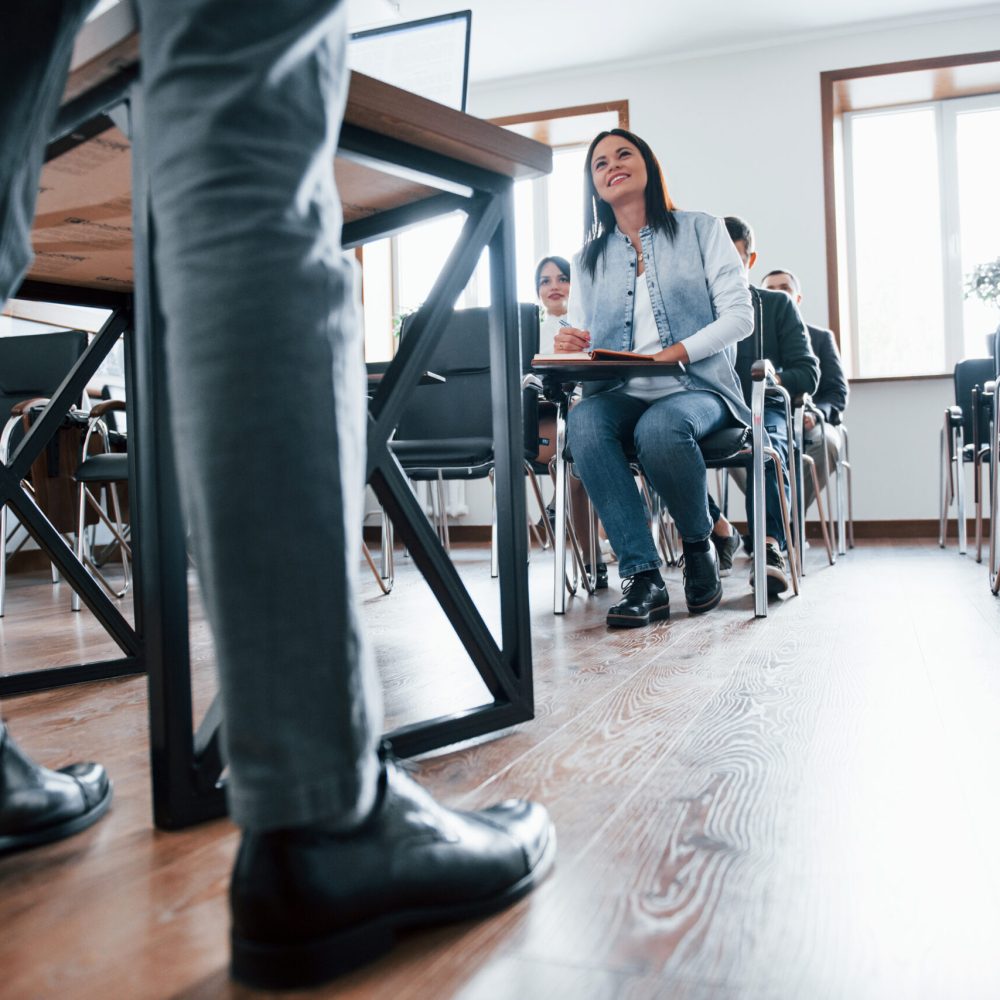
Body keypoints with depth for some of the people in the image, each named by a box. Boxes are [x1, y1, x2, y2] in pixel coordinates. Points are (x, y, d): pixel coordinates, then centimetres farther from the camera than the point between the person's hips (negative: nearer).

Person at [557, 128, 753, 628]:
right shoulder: (587, 260, 19)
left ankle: (699, 546, -9)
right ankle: (641, 576, -32)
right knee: (583, 421, -33)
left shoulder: (701, 230, 11)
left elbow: (740, 315, 0)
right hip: (621, 395, 3)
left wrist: (677, 352, -16)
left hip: (697, 389, -2)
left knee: (659, 427, -37)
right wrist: (569, 348, -14)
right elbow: (578, 343, 12)